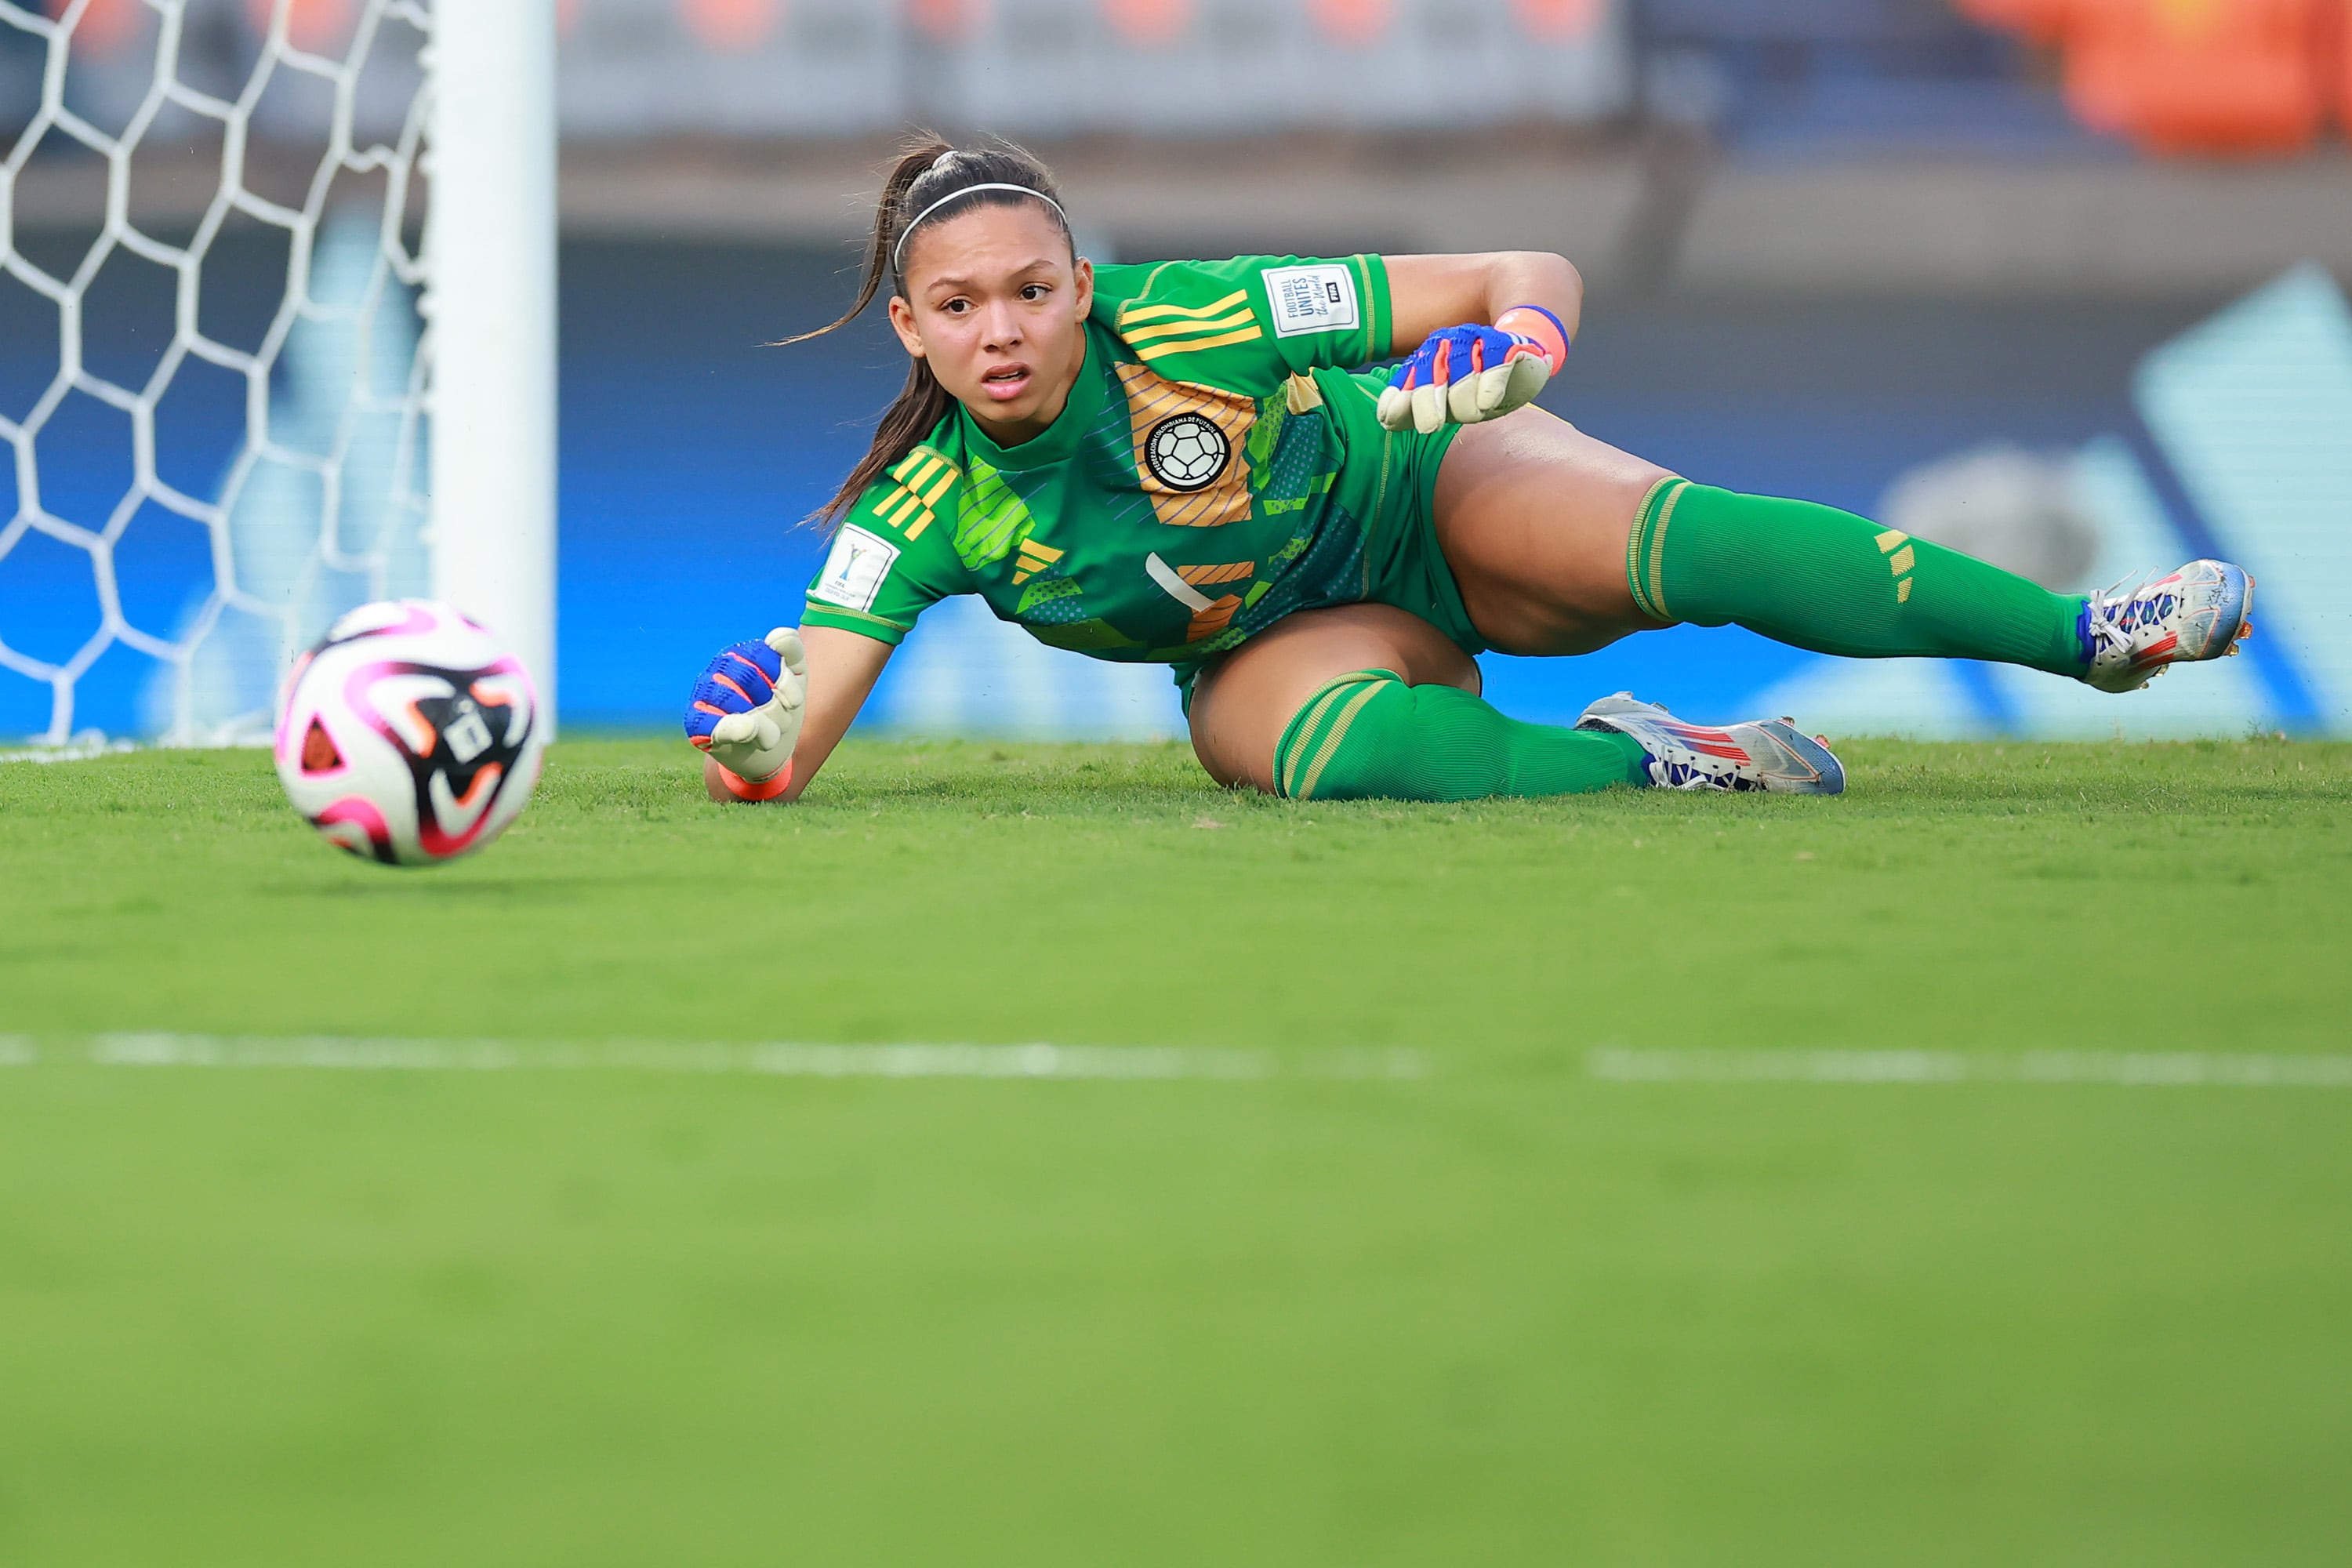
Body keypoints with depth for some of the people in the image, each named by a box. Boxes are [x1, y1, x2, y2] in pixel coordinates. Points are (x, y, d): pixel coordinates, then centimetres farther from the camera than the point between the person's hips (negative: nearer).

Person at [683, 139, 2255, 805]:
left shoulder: (1182, 322, -26)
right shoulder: (930, 512, -21)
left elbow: (1537, 278, -19)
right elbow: (777, 769, -24)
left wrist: (1516, 342, -41)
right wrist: (754, 728, -46)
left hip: (1422, 487, -1)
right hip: (1283, 643, 1)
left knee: (1672, 541, -32)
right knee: (1352, 749, -39)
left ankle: (2091, 630, -36)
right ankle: (1633, 757, -17)